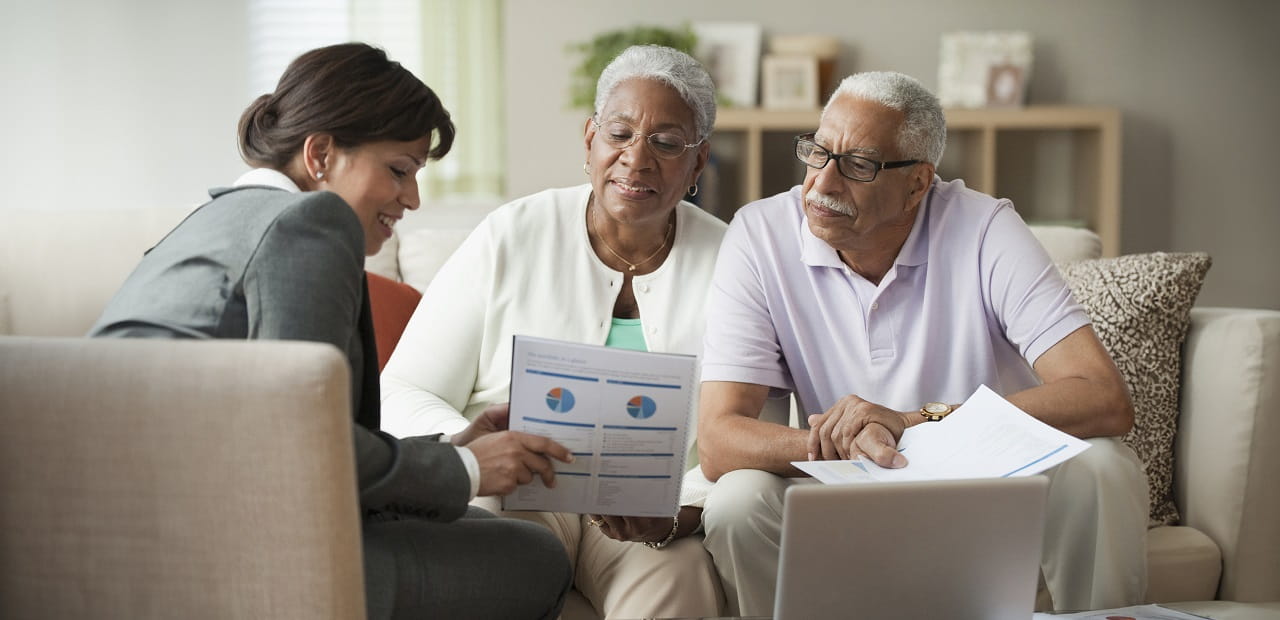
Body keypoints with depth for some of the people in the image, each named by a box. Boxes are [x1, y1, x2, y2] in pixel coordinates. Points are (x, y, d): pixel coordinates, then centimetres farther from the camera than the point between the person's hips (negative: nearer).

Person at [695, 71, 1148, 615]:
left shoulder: (984, 230, -13)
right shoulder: (761, 237, -10)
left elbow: (1106, 401, -22)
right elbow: (718, 440, -16)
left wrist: (920, 421, -28)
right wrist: (843, 442, -36)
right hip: (851, 516, 1)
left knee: (1098, 468, -27)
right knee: (739, 502, -27)